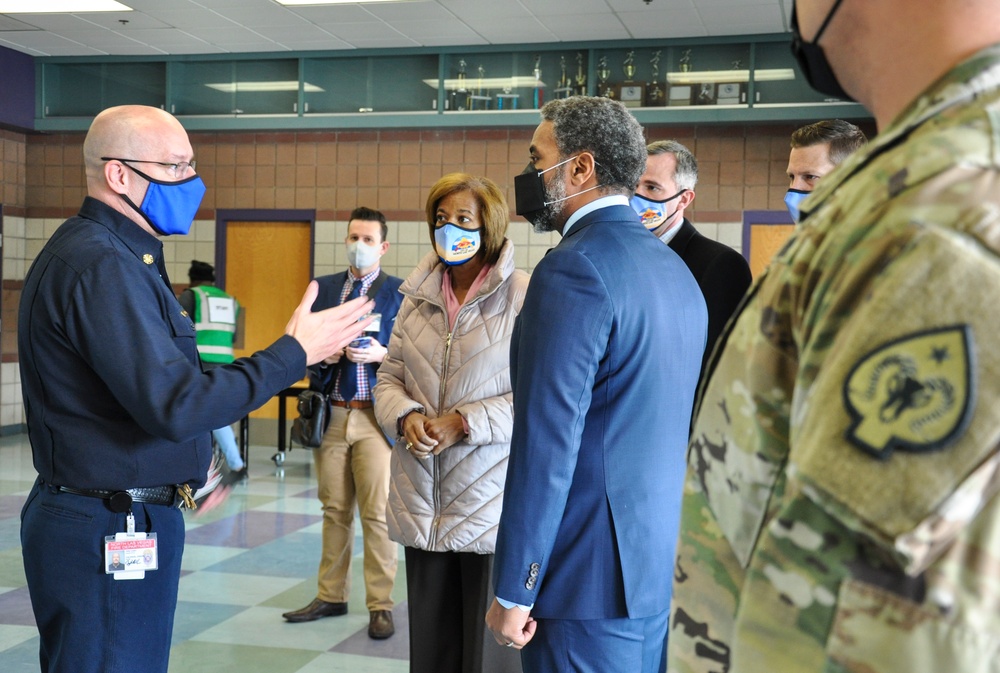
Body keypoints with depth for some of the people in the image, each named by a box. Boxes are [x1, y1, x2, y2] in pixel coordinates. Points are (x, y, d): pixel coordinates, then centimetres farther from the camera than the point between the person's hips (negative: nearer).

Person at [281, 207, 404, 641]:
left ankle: (380, 605, 7)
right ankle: (331, 596, 23)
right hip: (329, 413, 4)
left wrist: (380, 355, -19)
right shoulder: (322, 288, 11)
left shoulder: (400, 292, 0)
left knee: (377, 513, -2)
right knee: (334, 511, 12)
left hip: (375, 416, -3)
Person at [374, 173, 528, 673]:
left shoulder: (523, 296, -8)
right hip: (422, 502, 5)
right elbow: (389, 378, 13)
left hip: (491, 505, -5)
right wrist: (407, 417, -8)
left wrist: (466, 422, -18)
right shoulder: (417, 296, 10)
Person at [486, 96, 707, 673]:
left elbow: (548, 439, -19)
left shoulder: (574, 268, -16)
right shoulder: (676, 270, 11)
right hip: (663, 564, 9)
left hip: (596, 574, -9)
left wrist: (513, 591, -14)